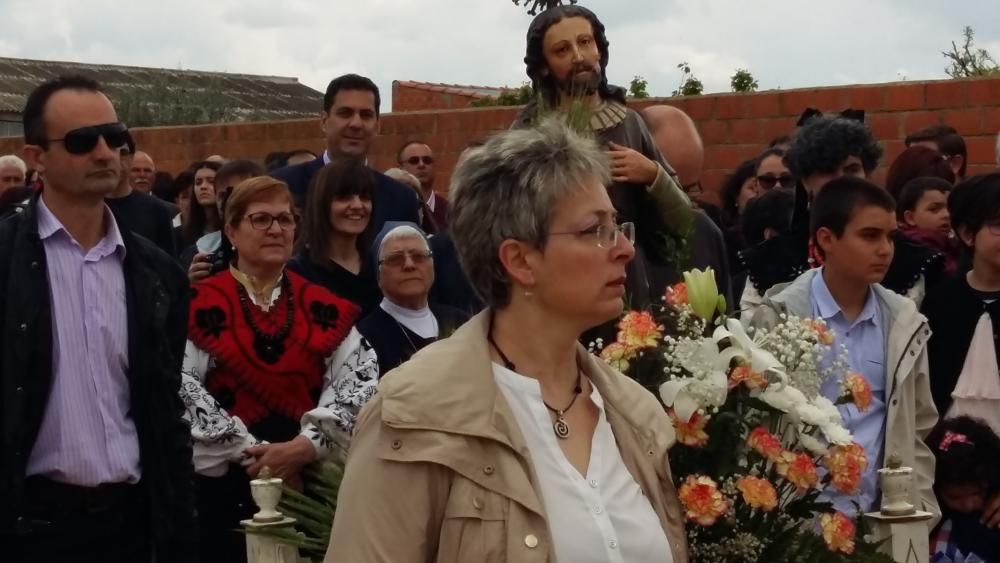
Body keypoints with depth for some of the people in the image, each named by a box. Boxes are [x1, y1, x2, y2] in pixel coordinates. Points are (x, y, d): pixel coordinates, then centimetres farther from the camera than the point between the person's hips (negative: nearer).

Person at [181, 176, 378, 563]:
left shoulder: (321, 306, 7)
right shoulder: (203, 305, -3)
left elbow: (362, 377, -2)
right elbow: (181, 388, -12)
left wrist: (309, 444, -14)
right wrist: (249, 451, -13)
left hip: (309, 481, 3)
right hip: (225, 485, -3)